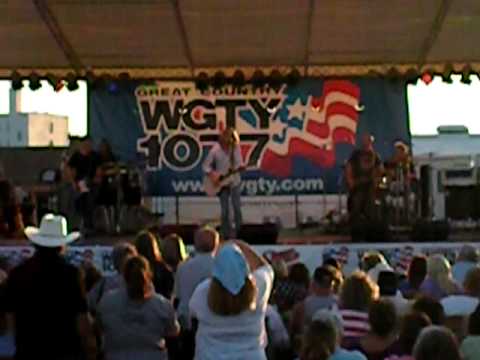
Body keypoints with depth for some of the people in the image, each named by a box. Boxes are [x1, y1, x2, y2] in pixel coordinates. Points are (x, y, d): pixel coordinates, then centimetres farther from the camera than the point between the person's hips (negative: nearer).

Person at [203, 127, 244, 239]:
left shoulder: (236, 147, -8)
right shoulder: (216, 150, -14)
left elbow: (239, 161, 0)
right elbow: (206, 166, -5)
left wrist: (241, 166, -22)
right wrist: (211, 174, -20)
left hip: (235, 182, 2)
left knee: (237, 208, 0)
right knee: (225, 210, 2)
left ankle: (239, 233, 10)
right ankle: (227, 234, 13)